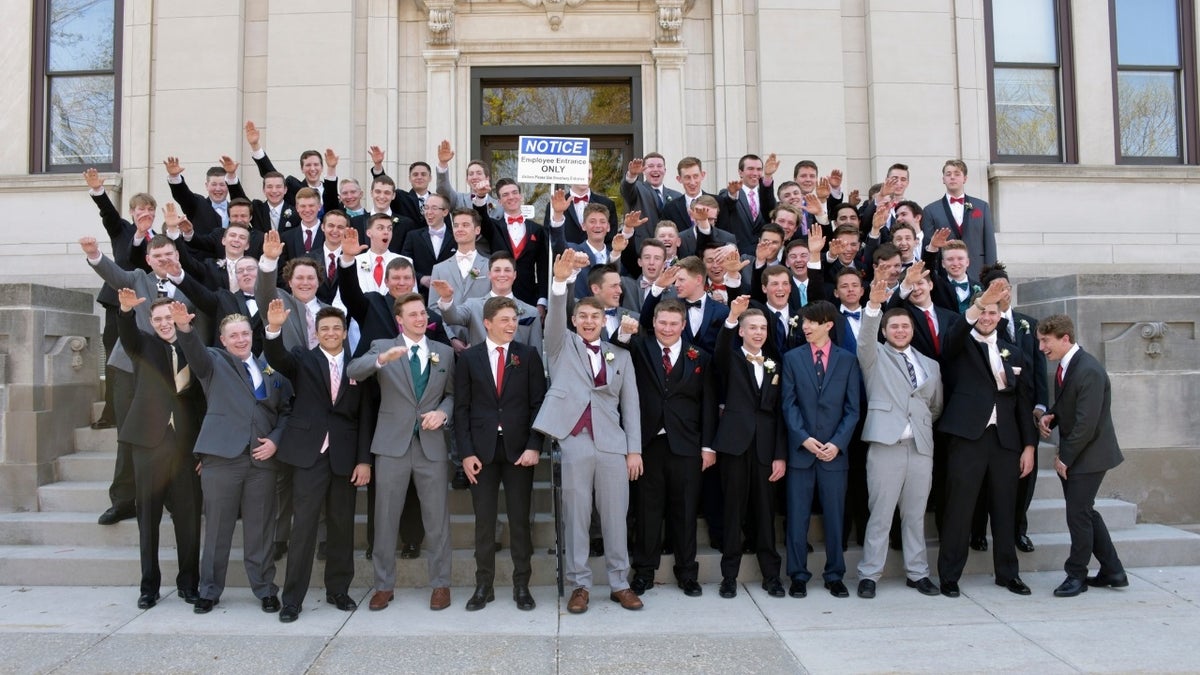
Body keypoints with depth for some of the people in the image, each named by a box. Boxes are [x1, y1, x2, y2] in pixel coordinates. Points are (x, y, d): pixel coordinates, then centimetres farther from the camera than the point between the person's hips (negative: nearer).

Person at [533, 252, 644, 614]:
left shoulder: (621, 356, 16)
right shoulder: (562, 344, 11)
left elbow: (630, 405, 11)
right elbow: (554, 316, -10)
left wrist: (634, 449, 3)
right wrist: (561, 279, -27)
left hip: (612, 444, 2)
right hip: (573, 442, -2)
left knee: (615, 517, 6)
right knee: (575, 517, 3)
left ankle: (620, 584, 17)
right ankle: (579, 585, 13)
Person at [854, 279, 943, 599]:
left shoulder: (930, 365, 18)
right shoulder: (875, 356, 7)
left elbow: (936, 407, 24)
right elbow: (865, 337, -14)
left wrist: (923, 424, 10)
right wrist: (874, 304, -28)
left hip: (921, 446, 4)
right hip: (886, 443, -4)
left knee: (916, 514, 10)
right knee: (880, 513, -2)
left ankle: (917, 573, 20)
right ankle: (869, 575, 6)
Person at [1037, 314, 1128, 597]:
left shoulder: (1089, 371, -23)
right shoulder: (1064, 366, 5)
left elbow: (1086, 424, -24)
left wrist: (1066, 458, -16)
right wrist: (1050, 415, -1)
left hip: (1088, 455, -9)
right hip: (1071, 455, 9)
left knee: (1078, 514, -2)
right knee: (1085, 512, 15)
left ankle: (1077, 575, 12)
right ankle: (1113, 571, 26)